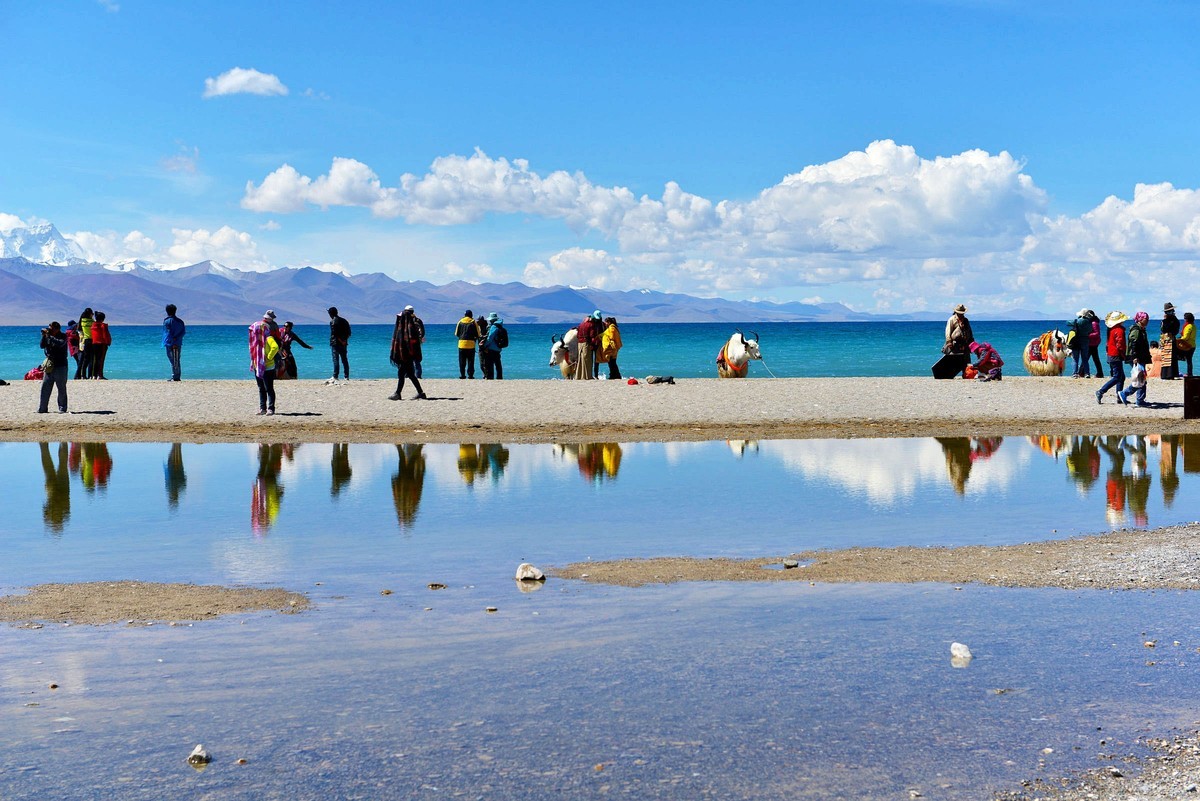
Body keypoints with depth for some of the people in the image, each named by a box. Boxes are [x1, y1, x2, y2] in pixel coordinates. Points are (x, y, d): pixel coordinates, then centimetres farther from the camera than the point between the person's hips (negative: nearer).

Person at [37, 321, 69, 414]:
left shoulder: (63, 336, -6)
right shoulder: (48, 336, 8)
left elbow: (60, 344, -25)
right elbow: (42, 346, 4)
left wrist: (48, 336, -24)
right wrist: (44, 336, -8)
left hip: (60, 365, -5)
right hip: (49, 366, 5)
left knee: (61, 388, 0)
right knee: (45, 387, 4)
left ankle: (62, 408, 7)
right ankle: (42, 408, 10)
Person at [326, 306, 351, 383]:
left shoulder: (333, 321, -10)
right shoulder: (344, 321, 12)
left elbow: (334, 334, -18)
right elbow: (349, 333, 12)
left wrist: (341, 341, -14)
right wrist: (345, 340, 6)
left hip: (335, 343, -7)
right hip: (344, 344, 7)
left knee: (336, 360, -7)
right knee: (344, 360, 11)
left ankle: (335, 377, -11)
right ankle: (347, 376, 12)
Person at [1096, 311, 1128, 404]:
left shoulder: (1111, 330, 10)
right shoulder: (1119, 330, -15)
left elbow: (1108, 344, 16)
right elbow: (1120, 345, -19)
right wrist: (1124, 356, -10)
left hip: (1110, 356, 9)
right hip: (1116, 357, -9)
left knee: (1121, 377, 14)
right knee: (1117, 377, -7)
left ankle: (1119, 397, 13)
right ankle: (1101, 391, -13)